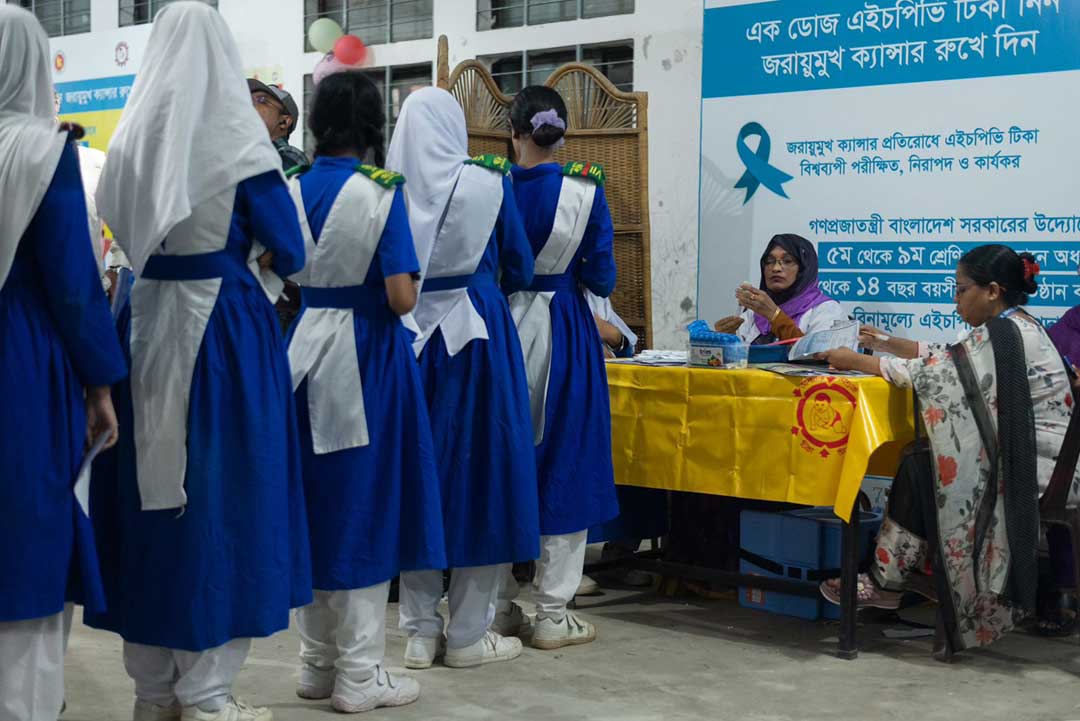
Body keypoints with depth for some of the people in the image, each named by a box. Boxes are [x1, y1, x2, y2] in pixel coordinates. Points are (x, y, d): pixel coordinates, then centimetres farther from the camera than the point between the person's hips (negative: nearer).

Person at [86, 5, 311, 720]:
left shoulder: (132, 143, 4)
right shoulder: (239, 144, -9)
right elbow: (290, 252, -4)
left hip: (146, 325, 5)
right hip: (224, 331, -5)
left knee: (151, 494, 11)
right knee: (221, 496, 4)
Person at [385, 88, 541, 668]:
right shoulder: (488, 184, -5)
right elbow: (520, 270, 4)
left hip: (408, 334, 3)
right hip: (477, 333, -3)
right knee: (478, 465, 5)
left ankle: (420, 630, 14)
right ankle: (469, 634, 9)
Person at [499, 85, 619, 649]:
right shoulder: (586, 191, -8)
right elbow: (602, 280, -5)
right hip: (563, 333, -2)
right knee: (563, 462, 6)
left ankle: (496, 601, 23)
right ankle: (552, 614, 8)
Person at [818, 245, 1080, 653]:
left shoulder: (1003, 333, -18)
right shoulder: (1013, 328, 13)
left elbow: (931, 373, -17)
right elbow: (944, 359, 21)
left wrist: (855, 362, -8)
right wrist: (886, 343, 16)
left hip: (1036, 470, -9)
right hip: (1024, 456, 9)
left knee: (920, 476, -4)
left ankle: (887, 582, 8)